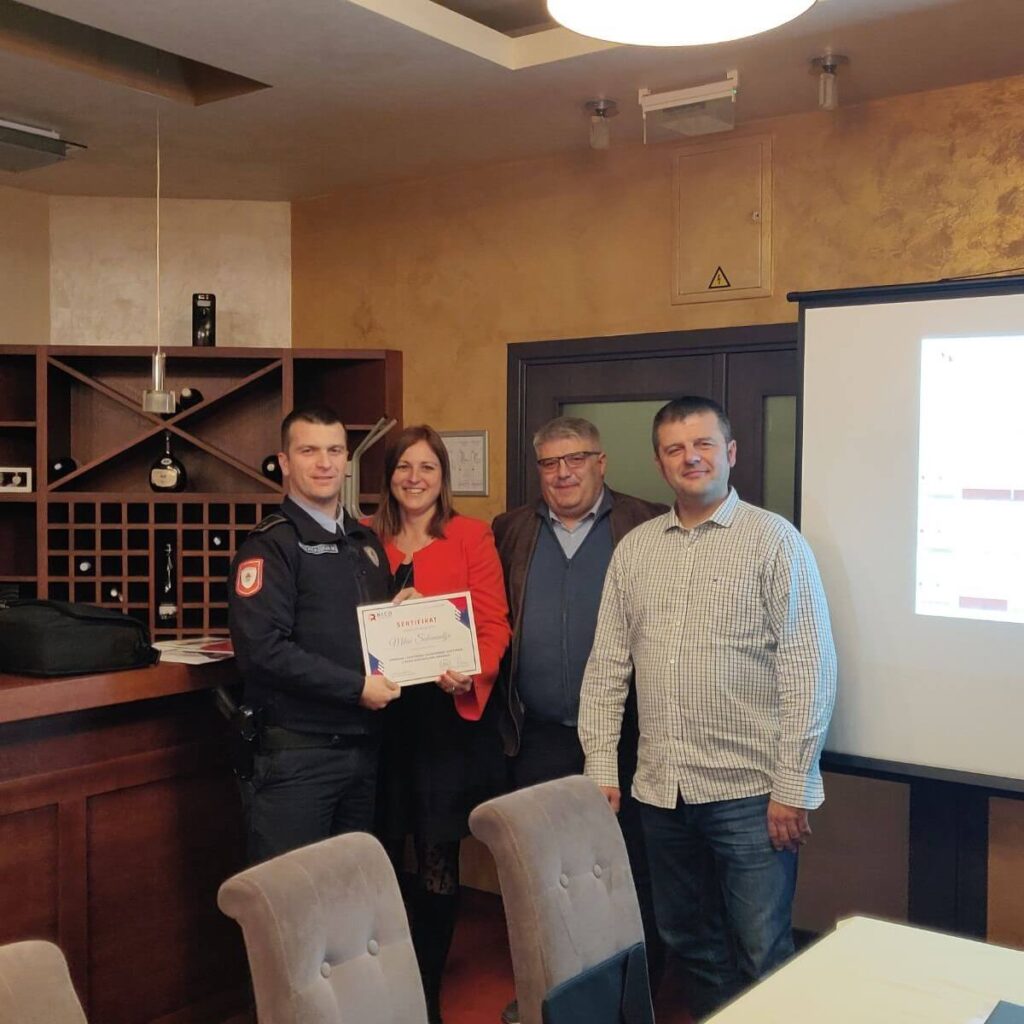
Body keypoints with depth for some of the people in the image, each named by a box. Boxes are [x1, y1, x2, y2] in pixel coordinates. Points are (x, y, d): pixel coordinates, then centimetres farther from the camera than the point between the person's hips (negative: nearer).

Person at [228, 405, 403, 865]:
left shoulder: (365, 542, 14)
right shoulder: (270, 544, -8)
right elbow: (262, 647, -20)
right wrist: (355, 687, -18)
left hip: (362, 745, 7)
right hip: (296, 751, -7)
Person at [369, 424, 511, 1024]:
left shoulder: (472, 537, 0)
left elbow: (494, 623, -4)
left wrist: (471, 674, -22)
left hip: (449, 715, -2)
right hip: (382, 713, 3)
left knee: (438, 863, 3)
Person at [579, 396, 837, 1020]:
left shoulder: (774, 541, -6)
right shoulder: (634, 549, 7)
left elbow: (808, 668, -10)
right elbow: (608, 664, 8)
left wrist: (793, 787, -12)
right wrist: (601, 769, 4)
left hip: (751, 793, -4)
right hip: (661, 789, 5)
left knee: (763, 956, 3)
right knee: (689, 944, 18)